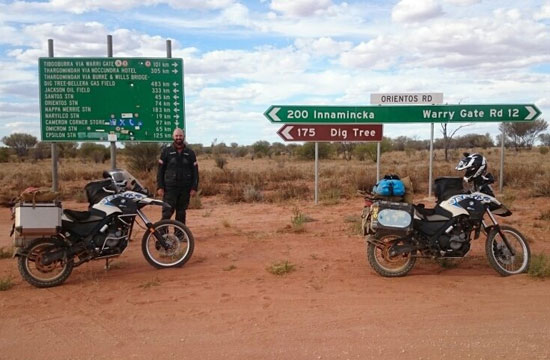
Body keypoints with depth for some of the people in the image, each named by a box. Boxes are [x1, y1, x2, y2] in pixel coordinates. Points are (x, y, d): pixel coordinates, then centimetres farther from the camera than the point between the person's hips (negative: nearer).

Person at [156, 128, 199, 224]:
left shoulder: (190, 153, 8)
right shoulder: (166, 151, 4)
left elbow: (195, 171, 7)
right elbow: (160, 170, 3)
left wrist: (194, 187, -2)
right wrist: (160, 187, -5)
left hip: (185, 189, 2)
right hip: (169, 188, -2)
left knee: (181, 213, 8)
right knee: (167, 212, -8)